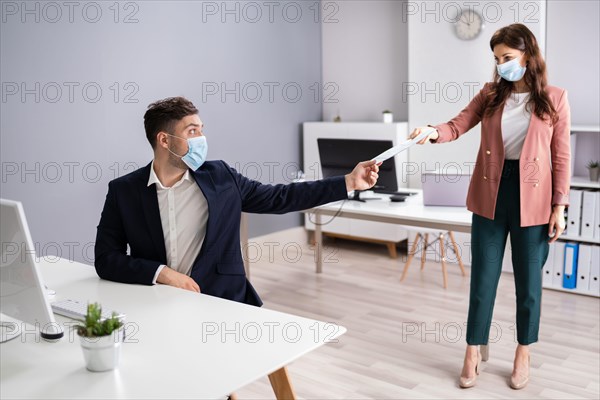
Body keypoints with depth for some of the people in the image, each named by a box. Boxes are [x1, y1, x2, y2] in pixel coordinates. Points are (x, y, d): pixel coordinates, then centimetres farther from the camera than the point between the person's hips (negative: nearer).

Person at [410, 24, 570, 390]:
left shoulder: (555, 99, -3)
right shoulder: (490, 95, 4)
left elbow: (561, 157, -2)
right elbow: (458, 125, -6)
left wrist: (559, 207, -5)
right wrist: (434, 132, -29)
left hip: (532, 200, -2)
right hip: (490, 197, 2)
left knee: (528, 280, 10)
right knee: (483, 278, 8)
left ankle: (523, 354, 29)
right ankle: (474, 352, 23)